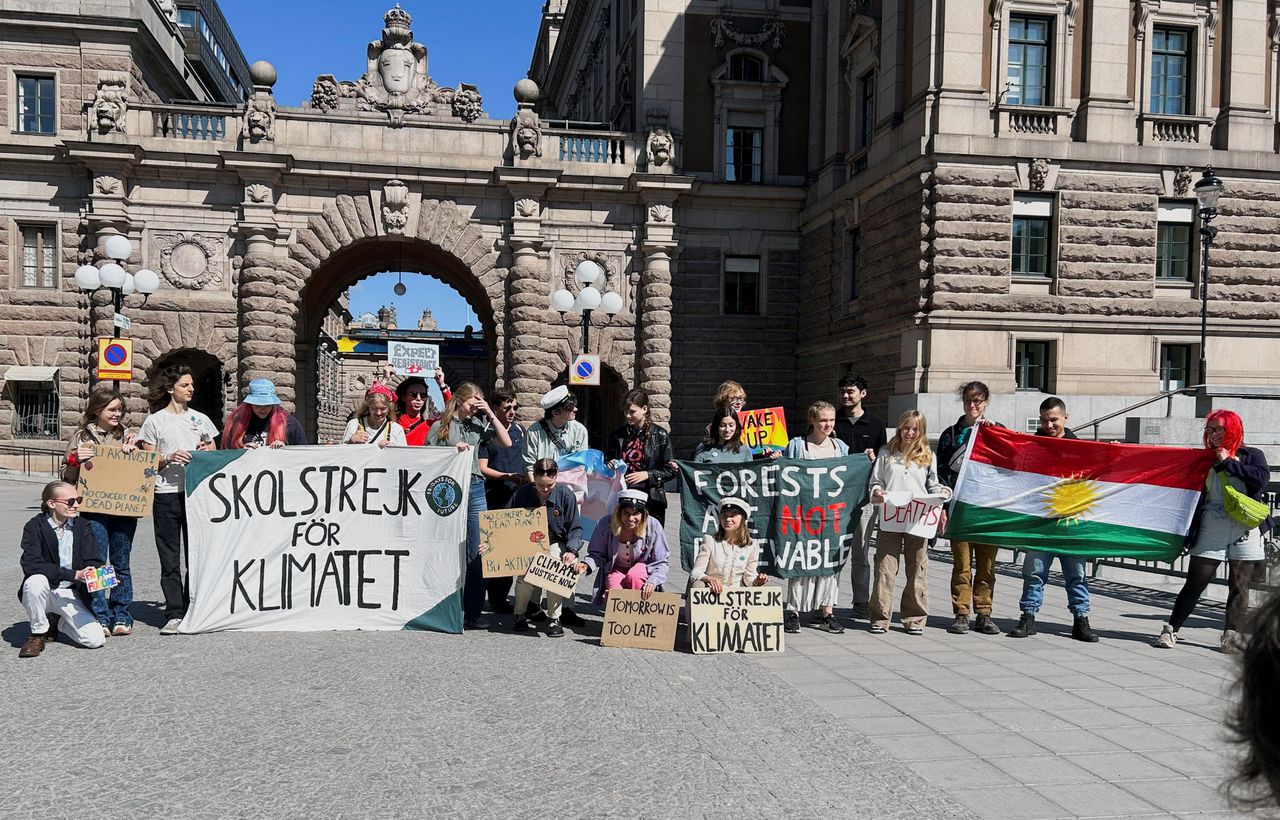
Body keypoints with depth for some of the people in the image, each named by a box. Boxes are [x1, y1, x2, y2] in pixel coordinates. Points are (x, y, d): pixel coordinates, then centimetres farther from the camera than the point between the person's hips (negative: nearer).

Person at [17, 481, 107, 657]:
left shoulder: (82, 526, 2)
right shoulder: (35, 527, -8)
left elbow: (94, 562, -3)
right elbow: (30, 564, -23)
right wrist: (74, 575, -30)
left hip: (72, 596, 2)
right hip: (45, 591, -2)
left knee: (96, 640, -17)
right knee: (36, 581, -38)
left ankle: (62, 624, 17)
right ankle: (38, 634, -12)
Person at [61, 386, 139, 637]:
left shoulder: (127, 435, 13)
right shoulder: (82, 436, 6)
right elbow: (67, 477, 7)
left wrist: (134, 451, -2)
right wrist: (76, 460, -13)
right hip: (94, 509, -2)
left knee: (121, 564, 6)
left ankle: (121, 617, 12)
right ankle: (99, 618, 2)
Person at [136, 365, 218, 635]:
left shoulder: (201, 419, 14)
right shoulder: (154, 421, 5)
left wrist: (206, 452, -3)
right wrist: (169, 458, -14)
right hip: (166, 494, -2)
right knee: (170, 559, 0)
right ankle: (174, 615, 4)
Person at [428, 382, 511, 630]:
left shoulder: (478, 424, 12)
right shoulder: (441, 426, 4)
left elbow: (506, 443, 8)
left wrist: (490, 414, 4)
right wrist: (452, 451, -10)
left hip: (474, 488, 3)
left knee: (476, 553, 1)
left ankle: (473, 613, 7)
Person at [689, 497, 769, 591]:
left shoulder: (752, 545, 5)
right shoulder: (710, 541, -1)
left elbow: (749, 577, 12)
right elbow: (695, 573, -6)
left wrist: (756, 582, -13)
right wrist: (709, 579, -29)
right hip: (711, 592, -3)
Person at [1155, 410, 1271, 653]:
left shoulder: (1251, 456, 4)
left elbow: (1262, 477, -15)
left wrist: (1228, 463, -10)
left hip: (1246, 534, -1)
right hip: (1211, 532, 1)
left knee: (1239, 586, 1)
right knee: (1194, 585, 0)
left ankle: (1232, 637, 7)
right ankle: (1171, 630, 6)